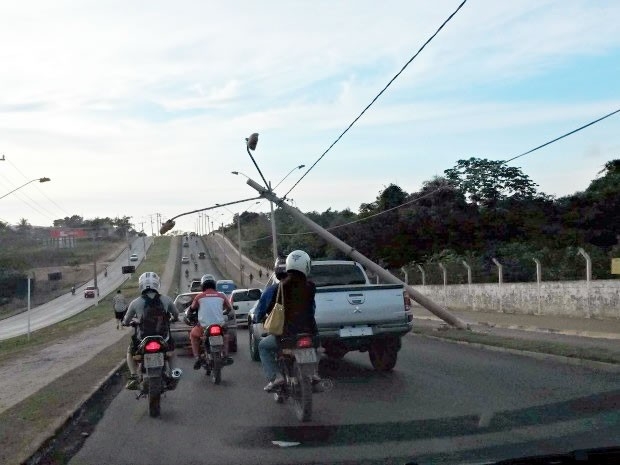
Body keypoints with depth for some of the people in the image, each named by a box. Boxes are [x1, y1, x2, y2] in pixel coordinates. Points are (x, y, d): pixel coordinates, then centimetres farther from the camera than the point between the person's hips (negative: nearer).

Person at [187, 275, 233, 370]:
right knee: (225, 334, 36)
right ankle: (226, 356, 25)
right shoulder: (221, 296, 6)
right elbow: (229, 308, 20)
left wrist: (189, 315, 35)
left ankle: (197, 358, 14)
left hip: (204, 326, -2)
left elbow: (192, 309, 13)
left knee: (193, 335, 28)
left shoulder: (199, 297, 0)